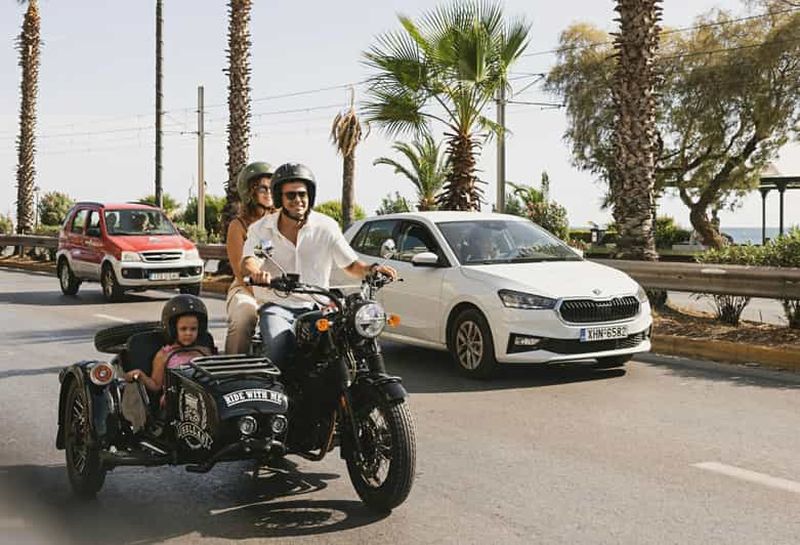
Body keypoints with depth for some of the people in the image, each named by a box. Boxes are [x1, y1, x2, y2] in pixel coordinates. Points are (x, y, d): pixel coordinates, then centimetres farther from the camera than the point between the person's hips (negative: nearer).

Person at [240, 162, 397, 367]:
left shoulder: (326, 226, 4)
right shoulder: (261, 229, 4)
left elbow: (351, 264, 5)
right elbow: (248, 262, -12)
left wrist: (371, 269, -17)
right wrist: (257, 273, -37)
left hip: (316, 307, 1)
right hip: (277, 307, -1)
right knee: (279, 346, -30)